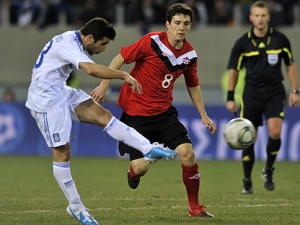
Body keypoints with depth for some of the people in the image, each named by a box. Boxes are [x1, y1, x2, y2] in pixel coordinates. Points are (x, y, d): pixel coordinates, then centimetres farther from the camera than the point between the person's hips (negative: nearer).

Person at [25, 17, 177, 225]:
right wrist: (125, 75, -36)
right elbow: (91, 68, -40)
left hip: (61, 92, 9)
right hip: (47, 100, -9)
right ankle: (75, 207, 4)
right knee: (62, 152, -4)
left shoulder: (72, 41, 8)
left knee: (102, 115, -7)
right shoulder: (67, 45, -24)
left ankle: (149, 150, -15)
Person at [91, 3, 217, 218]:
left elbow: (193, 86, 15)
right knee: (141, 167, -11)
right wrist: (104, 85, -15)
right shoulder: (151, 41, -17)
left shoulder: (190, 55, 0)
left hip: (164, 112, 4)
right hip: (136, 113, -4)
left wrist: (203, 115, 14)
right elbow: (120, 59, -10)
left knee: (187, 154, -11)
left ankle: (195, 207, 6)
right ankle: (134, 172, 31)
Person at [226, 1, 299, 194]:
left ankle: (268, 170, 7)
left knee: (275, 132, -18)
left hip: (275, 91, 0)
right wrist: (230, 98, 2)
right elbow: (234, 70, 6)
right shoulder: (242, 43, -2)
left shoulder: (280, 39, 0)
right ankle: (247, 182, 13)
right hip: (252, 93, 0)